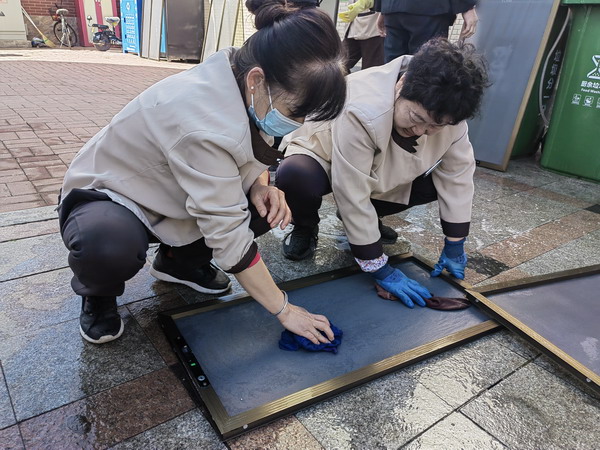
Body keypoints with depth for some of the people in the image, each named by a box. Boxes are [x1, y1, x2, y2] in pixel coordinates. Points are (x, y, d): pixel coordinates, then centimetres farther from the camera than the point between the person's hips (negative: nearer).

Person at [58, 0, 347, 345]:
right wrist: (284, 310, -24)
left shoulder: (241, 84, -16)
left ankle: (180, 260, 11)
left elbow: (250, 154, 2)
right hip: (106, 196, -6)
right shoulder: (204, 124, -38)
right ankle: (98, 292, -2)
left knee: (270, 205, -11)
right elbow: (229, 234, -34)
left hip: (166, 194, 7)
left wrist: (261, 184, -22)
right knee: (106, 246, -39)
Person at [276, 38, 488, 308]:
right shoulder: (362, 111, -40)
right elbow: (352, 194, -38)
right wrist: (380, 269, -31)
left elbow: (458, 172, -14)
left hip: (380, 168, 6)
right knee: (295, 177, -38)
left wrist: (454, 246, -11)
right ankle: (305, 228, -2)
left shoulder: (445, 110, -22)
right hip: (323, 157, -5)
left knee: (435, 181, -14)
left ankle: (366, 220, 10)